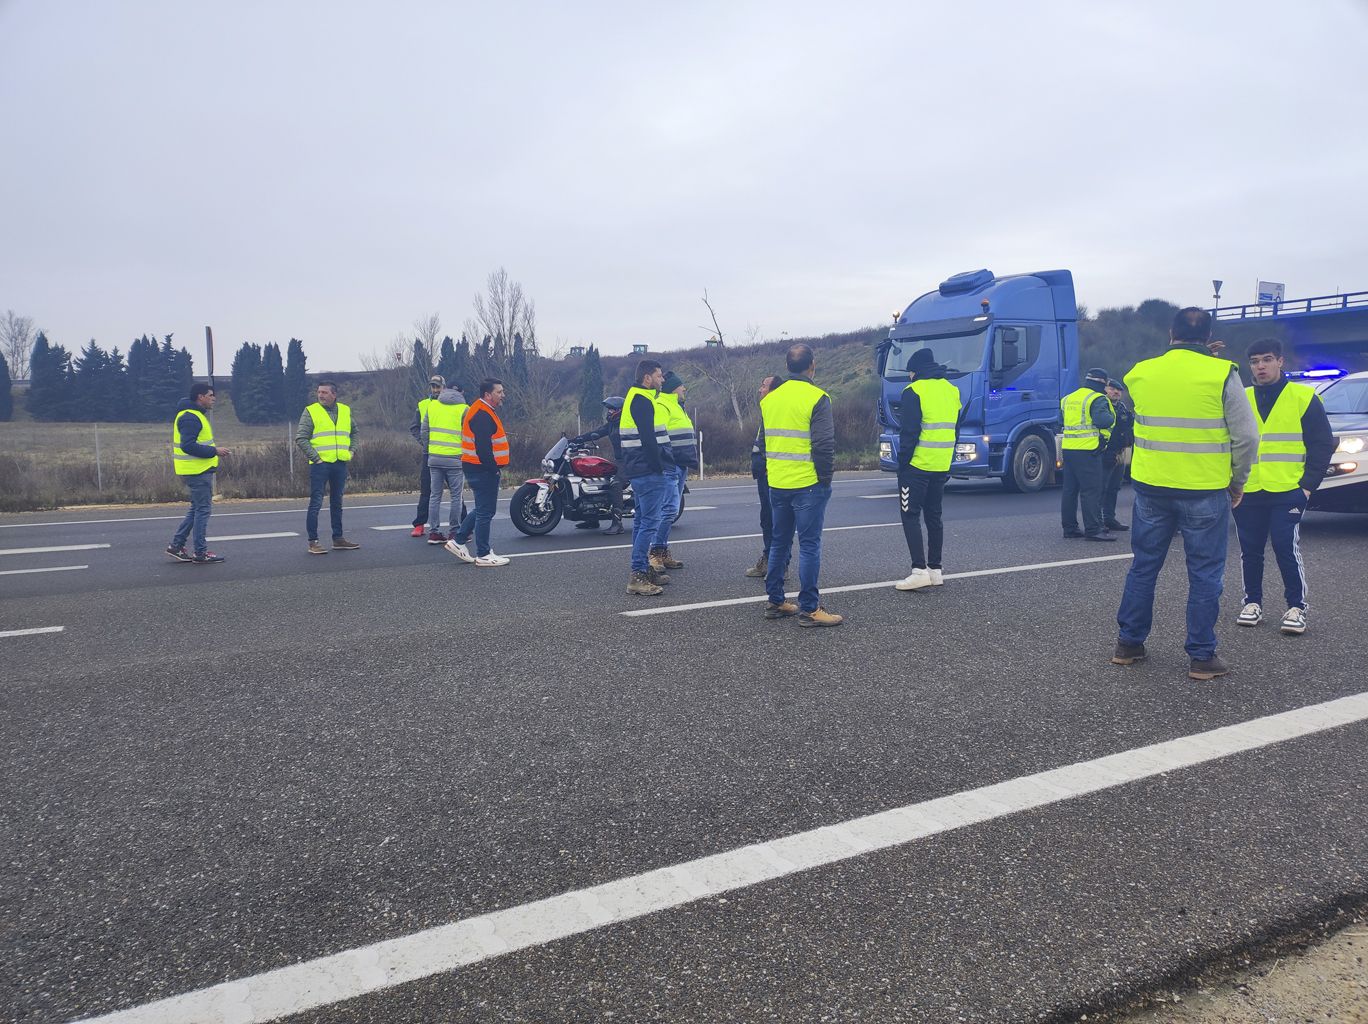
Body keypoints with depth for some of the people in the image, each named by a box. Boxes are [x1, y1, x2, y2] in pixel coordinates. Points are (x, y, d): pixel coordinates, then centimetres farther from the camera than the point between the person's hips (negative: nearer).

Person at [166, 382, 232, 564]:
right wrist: (214, 451, -21)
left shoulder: (196, 415, 17)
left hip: (198, 470, 11)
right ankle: (201, 553, 2)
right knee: (203, 510, -4)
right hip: (197, 471, -11)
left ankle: (176, 545, 21)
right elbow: (188, 446, -25)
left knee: (197, 509, 17)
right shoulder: (190, 418, -17)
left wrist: (214, 451, 12)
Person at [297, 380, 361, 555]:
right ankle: (313, 542, 2)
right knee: (316, 503, -4)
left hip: (340, 464, 5)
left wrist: (352, 450, 13)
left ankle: (338, 539, 22)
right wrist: (315, 457, -11)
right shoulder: (310, 412, -3)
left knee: (337, 503, 13)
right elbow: (300, 439, -7)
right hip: (320, 464, -5)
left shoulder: (345, 411, 11)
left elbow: (354, 432, 27)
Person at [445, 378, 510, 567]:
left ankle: (458, 540, 23)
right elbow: (483, 447, -24)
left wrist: (494, 467, 17)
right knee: (485, 512, -3)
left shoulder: (484, 411, 17)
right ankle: (483, 555, 3)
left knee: (482, 509, 19)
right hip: (484, 470, -11)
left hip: (483, 468, 11)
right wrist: (494, 468, -19)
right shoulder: (482, 415, -18)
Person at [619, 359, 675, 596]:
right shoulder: (643, 400, -14)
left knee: (642, 521, 15)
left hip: (638, 471, 11)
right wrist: (659, 467, -17)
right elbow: (648, 439, -21)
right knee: (650, 522, -11)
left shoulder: (636, 397, 19)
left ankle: (644, 568, 23)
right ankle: (638, 576, -12)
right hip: (650, 471, -11)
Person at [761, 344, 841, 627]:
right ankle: (809, 609, 1)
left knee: (779, 543, 15)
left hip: (776, 484, 6)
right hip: (808, 484, -6)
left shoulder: (769, 399, 8)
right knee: (809, 545, -1)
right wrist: (826, 478, -4)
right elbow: (824, 445, -15)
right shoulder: (817, 398, -12)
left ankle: (775, 602, 20)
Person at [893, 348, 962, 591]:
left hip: (917, 465, -7)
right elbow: (956, 430, 16)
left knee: (910, 515, -2)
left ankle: (919, 570, -10)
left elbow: (909, 432, -14)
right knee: (934, 515, 14)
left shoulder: (914, 391, -9)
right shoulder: (952, 390, 14)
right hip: (942, 466, 7)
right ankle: (935, 570, 16)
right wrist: (947, 461, 20)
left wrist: (902, 463, -9)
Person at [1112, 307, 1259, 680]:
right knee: (1205, 575, 7)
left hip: (1151, 486, 3)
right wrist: (1238, 482, 7)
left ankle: (1128, 643, 22)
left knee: (1143, 566, 15)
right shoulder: (1223, 374, -9)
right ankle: (1201, 656, 12)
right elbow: (1246, 436, -7)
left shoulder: (1140, 373, 1)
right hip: (1205, 490, -3)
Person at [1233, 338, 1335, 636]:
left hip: (1287, 492, -3)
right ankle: (1253, 602, 20)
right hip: (1247, 494, 3)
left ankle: (1297, 607, 6)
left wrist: (1308, 485, -7)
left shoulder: (1304, 397, 0)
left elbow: (1322, 445, 1)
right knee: (1250, 550, 8)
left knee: (1287, 548, -6)